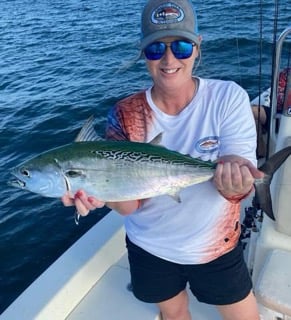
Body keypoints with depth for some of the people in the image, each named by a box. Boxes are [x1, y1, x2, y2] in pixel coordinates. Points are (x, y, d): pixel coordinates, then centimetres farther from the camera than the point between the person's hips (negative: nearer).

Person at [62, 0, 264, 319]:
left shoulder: (229, 97, -17)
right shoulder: (125, 114, -15)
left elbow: (240, 189, -22)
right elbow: (129, 204, -18)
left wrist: (235, 180, -45)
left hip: (216, 247, 0)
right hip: (149, 248, 1)